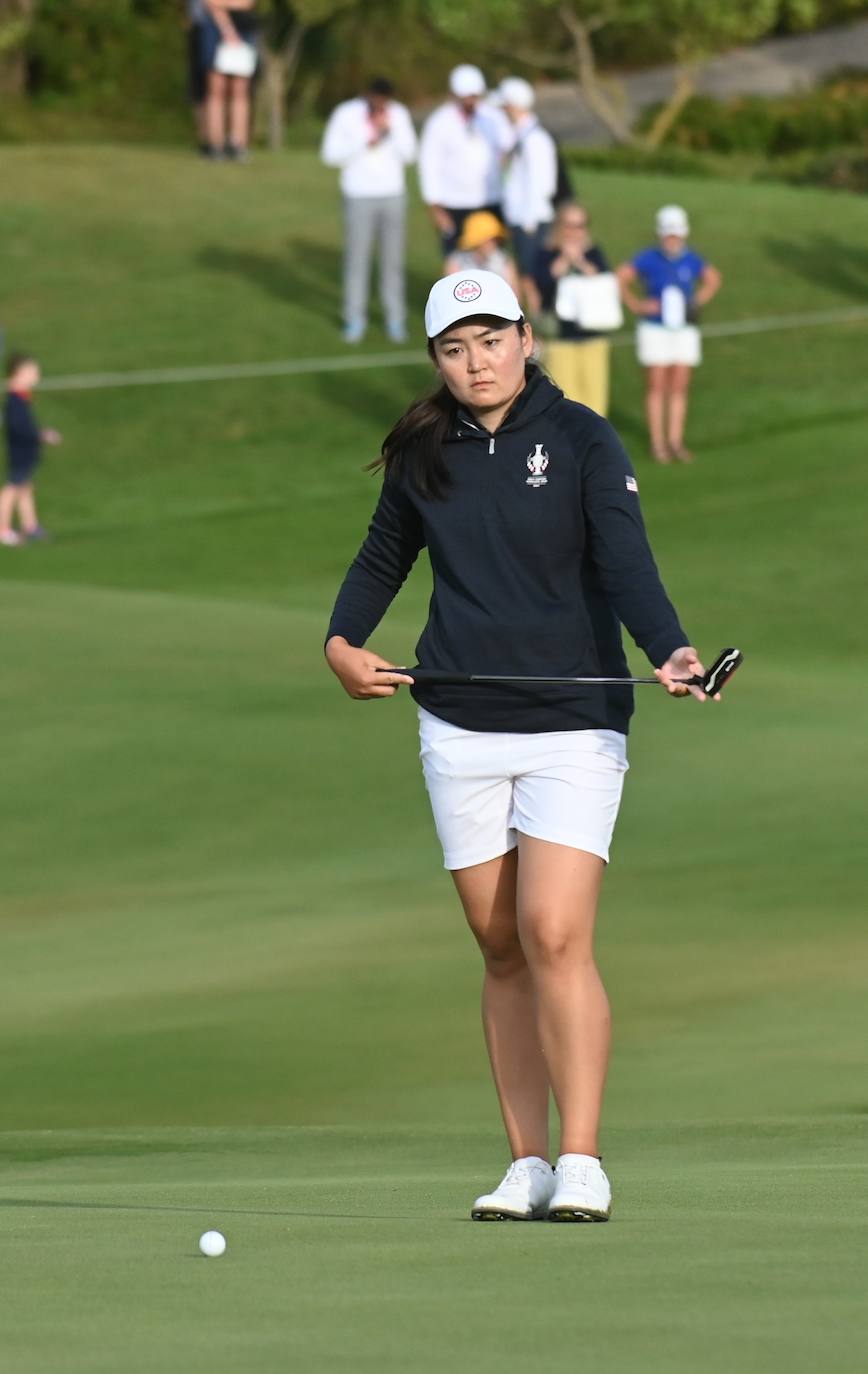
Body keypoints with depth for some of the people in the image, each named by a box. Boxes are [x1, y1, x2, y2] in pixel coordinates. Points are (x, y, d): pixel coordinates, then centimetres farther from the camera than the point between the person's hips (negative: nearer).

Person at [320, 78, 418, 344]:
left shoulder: (399, 115, -1)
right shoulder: (345, 114, -11)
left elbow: (409, 155, -3)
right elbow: (330, 155, -11)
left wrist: (390, 130, -19)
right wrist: (365, 143, -23)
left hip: (393, 195, 2)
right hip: (359, 196, -2)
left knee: (393, 259, 3)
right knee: (356, 258, 0)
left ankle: (395, 319, 10)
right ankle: (355, 320, 10)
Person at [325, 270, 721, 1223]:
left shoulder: (581, 439, -5)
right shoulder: (422, 456, 6)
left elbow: (624, 563, -15)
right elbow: (384, 557, 23)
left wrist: (666, 649, -32)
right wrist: (343, 642, 8)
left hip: (573, 724, -4)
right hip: (461, 730, 4)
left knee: (554, 936, -15)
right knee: (502, 952, 6)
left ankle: (580, 1162, -13)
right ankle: (527, 1163, 10)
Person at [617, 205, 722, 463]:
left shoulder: (691, 260, 3)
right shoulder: (648, 259, -8)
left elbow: (713, 280, 19)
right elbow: (620, 277, -4)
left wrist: (697, 301, 8)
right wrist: (635, 305, -8)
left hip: (685, 331, 3)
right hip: (655, 331, -3)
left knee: (680, 387, 4)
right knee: (657, 386, -1)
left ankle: (675, 441, 11)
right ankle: (657, 442, 4)